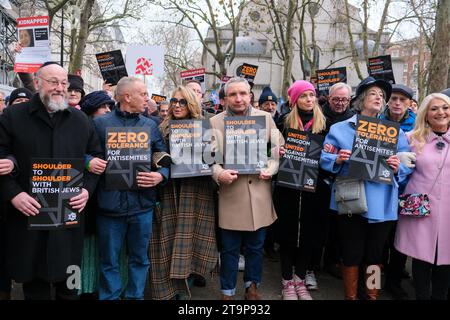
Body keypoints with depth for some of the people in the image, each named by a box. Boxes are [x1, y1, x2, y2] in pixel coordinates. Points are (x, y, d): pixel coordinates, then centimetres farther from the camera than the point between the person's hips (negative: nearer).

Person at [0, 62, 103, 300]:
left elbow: (96, 158, 13)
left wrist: (88, 189, -2)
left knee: (68, 285, 12)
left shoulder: (81, 119, 9)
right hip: (28, 215, -1)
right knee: (33, 283, 12)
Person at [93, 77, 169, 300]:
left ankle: (135, 296, 32)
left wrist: (160, 176, -10)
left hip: (142, 203, 3)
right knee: (109, 261, 10)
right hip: (110, 203, -2)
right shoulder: (100, 123, 2)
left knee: (139, 258, 14)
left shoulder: (150, 126, 10)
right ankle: (109, 296, 28)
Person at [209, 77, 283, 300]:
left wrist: (271, 168, -9)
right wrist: (219, 173, -23)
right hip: (230, 194, -1)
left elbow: (279, 148, 8)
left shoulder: (266, 117, 5)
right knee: (229, 249, 10)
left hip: (259, 193, 2)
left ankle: (252, 286, 35)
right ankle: (228, 291, 27)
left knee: (256, 246, 16)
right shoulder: (215, 122, 1)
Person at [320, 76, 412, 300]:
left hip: (381, 203, 2)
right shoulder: (340, 128, 3)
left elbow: (408, 166, 6)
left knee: (375, 254, 15)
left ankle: (372, 296, 34)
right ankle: (350, 296, 27)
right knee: (351, 253, 7)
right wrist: (337, 160, -20)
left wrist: (398, 168, -15)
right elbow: (324, 159, 0)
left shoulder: (395, 132, 10)